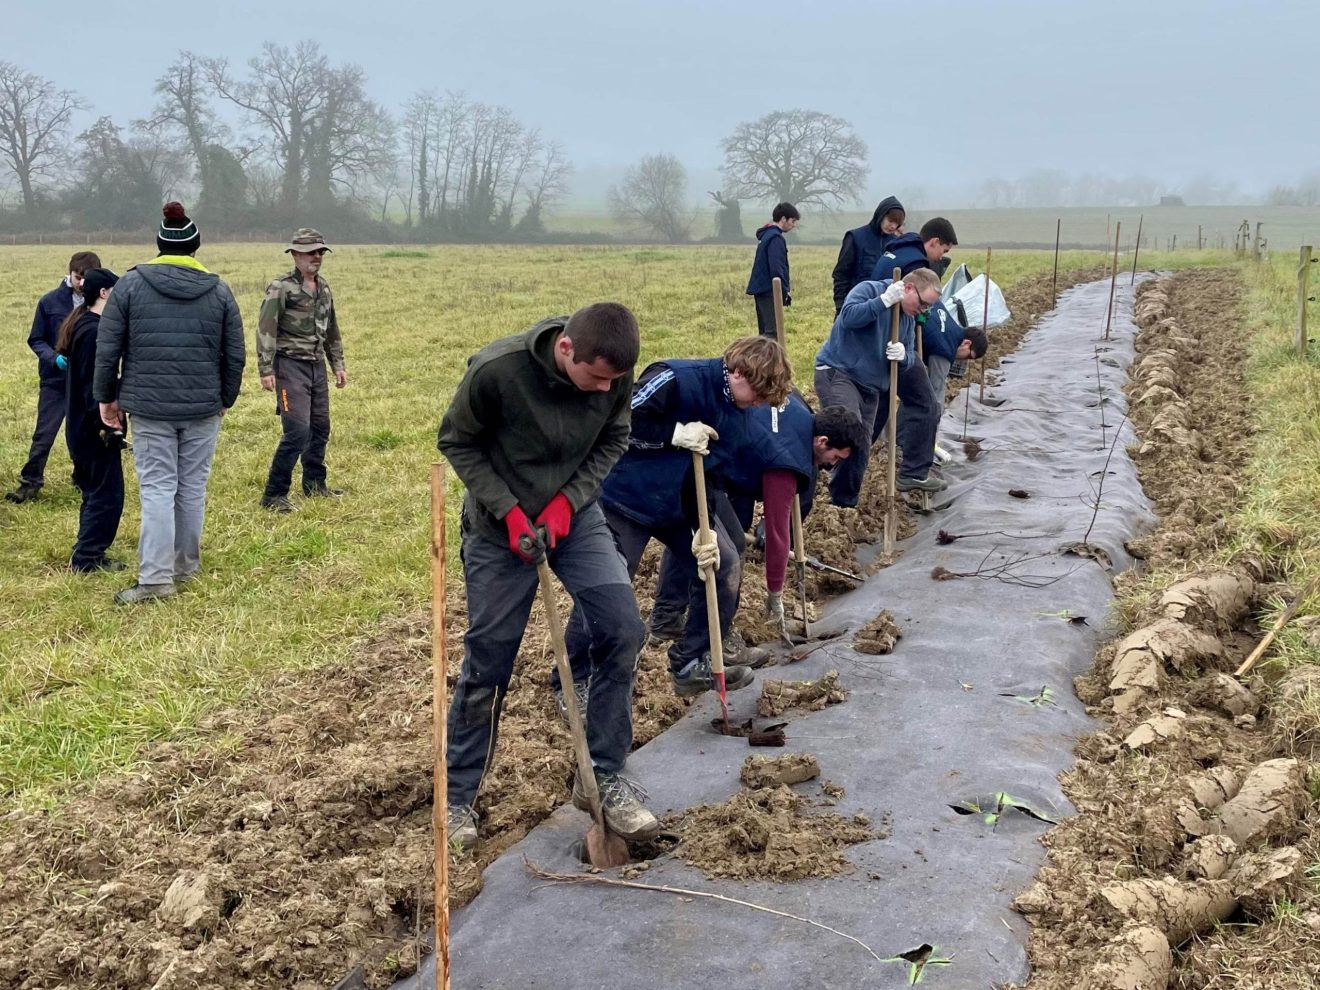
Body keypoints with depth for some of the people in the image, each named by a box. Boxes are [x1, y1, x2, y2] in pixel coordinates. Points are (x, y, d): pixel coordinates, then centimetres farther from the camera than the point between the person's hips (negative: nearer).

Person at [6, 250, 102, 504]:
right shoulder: (50, 302, -5)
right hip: (55, 381, -1)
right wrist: (54, 358, -16)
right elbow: (36, 340, 2)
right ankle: (30, 482, 9)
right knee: (44, 434, -1)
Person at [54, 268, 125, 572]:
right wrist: (104, 425, -21)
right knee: (107, 493, -3)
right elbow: (93, 383, -22)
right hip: (94, 429, -10)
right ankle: (86, 559, 2)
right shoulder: (95, 330, -18)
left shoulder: (81, 325, 13)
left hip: (81, 427, 10)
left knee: (95, 492, 17)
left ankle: (86, 554, 23)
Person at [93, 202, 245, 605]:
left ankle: (156, 577, -4)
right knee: (193, 486, 12)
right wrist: (225, 399, 19)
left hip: (149, 407, -1)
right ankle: (187, 564, 23)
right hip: (204, 407, 2)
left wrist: (107, 396, 10)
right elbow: (235, 355, 6)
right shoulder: (219, 290, 3)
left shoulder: (130, 284, 0)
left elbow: (107, 348, -1)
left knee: (157, 488, 0)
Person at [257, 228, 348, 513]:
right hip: (290, 364, -8)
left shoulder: (324, 288, 14)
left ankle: (315, 485, 29)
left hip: (317, 365, 8)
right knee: (298, 430, -14)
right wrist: (266, 370, -19)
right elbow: (265, 330, -13)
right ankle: (273, 495, -7)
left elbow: (332, 331, 24)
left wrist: (338, 365, 21)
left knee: (320, 428, 13)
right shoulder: (281, 288, -10)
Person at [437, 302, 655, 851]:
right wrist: (508, 511, -20)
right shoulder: (496, 369, -28)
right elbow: (456, 442, -13)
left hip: (575, 516, 3)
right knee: (487, 663, 3)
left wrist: (568, 500, -14)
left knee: (623, 631, -11)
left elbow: (613, 441, 0)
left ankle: (604, 777, 5)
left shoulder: (615, 374, -17)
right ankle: (457, 796, 21)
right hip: (500, 526, -3)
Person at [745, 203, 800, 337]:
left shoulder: (766, 235, 17)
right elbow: (776, 268, -21)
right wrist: (784, 291, -17)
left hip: (761, 289, 10)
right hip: (769, 291, -10)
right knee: (772, 331, -14)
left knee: (765, 331, 13)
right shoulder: (775, 238, -13)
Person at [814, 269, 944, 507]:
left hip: (870, 385, 9)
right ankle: (842, 503, -15)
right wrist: (884, 301, -30)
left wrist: (904, 355, -15)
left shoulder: (908, 319, 12)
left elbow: (910, 357, 9)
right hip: (836, 372, -9)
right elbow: (848, 317, -29)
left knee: (862, 446, 10)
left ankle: (848, 500, 26)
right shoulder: (868, 290, -11)